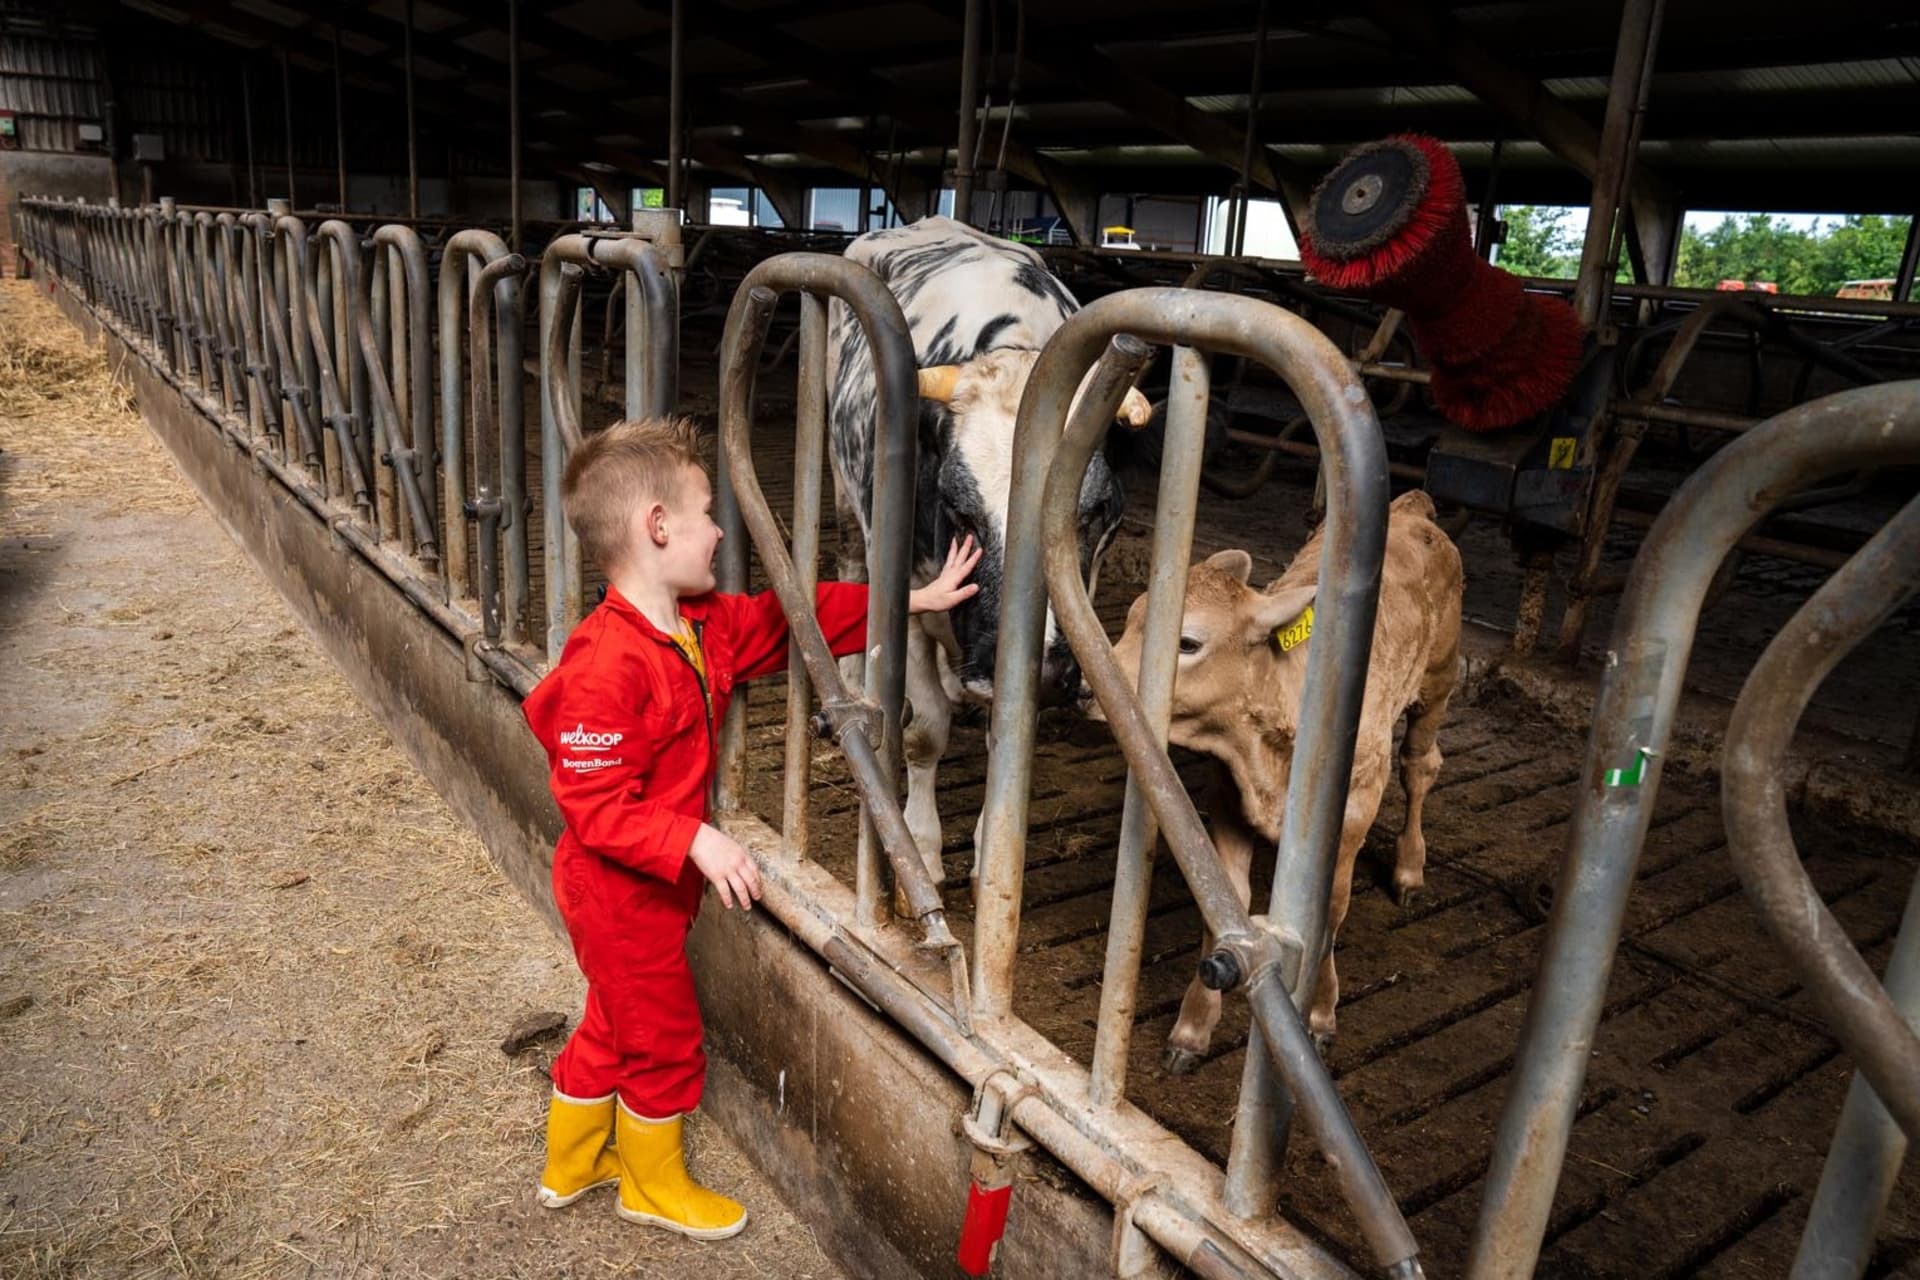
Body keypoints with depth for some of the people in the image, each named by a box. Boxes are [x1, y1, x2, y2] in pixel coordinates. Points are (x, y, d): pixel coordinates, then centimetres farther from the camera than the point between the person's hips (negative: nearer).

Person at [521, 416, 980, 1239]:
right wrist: (697, 842, -36)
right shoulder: (608, 666, -31)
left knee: (615, 1025, 26)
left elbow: (793, 618, 5)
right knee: (664, 1041, 11)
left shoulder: (706, 626, -4)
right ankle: (656, 1184, 37)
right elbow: (596, 806, -30)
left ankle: (571, 1163, 49)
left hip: (653, 884, 9)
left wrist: (912, 601, 3)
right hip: (621, 893, -9)